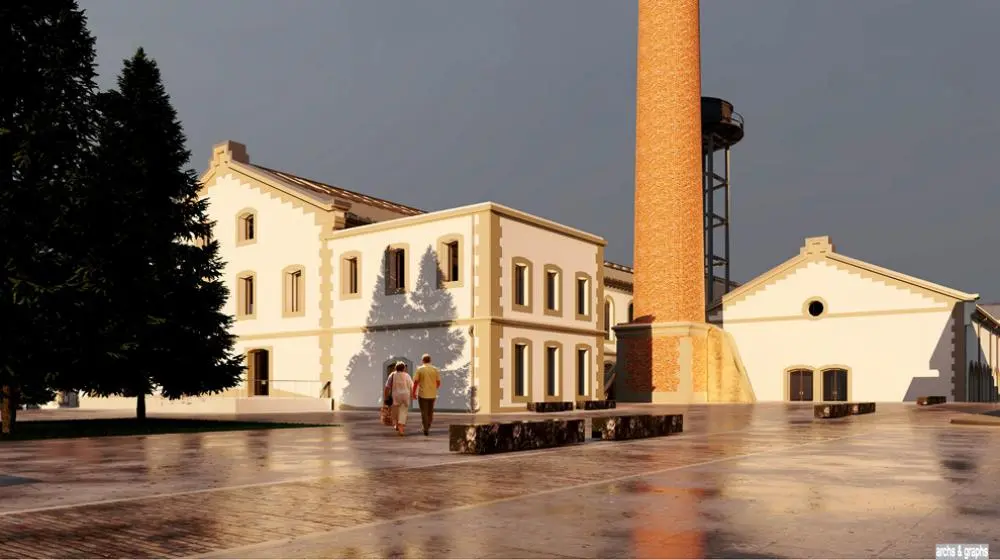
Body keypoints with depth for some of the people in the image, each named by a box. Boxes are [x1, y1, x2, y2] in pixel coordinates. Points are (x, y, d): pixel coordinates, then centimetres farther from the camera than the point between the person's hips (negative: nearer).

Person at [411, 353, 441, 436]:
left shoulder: (419, 369, -6)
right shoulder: (435, 369, 1)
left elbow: (415, 382, -9)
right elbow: (438, 382, 3)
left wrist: (414, 393, 2)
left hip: (422, 394, -3)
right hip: (432, 394, 3)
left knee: (424, 412, 2)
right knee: (430, 412, 16)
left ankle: (426, 429, -4)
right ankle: (428, 428, 26)